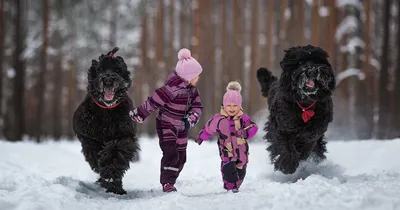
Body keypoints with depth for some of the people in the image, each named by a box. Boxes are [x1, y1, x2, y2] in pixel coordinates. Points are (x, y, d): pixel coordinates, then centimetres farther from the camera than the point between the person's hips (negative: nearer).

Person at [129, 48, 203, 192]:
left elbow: (197, 107, -3)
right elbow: (154, 101, -23)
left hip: (181, 128, 8)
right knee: (171, 154, -21)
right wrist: (139, 114, -17)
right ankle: (167, 183, -10)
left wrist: (191, 119, -22)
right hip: (166, 126, -8)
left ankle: (169, 183, 24)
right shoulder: (174, 88, -27)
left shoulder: (192, 89, -1)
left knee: (181, 158, 9)